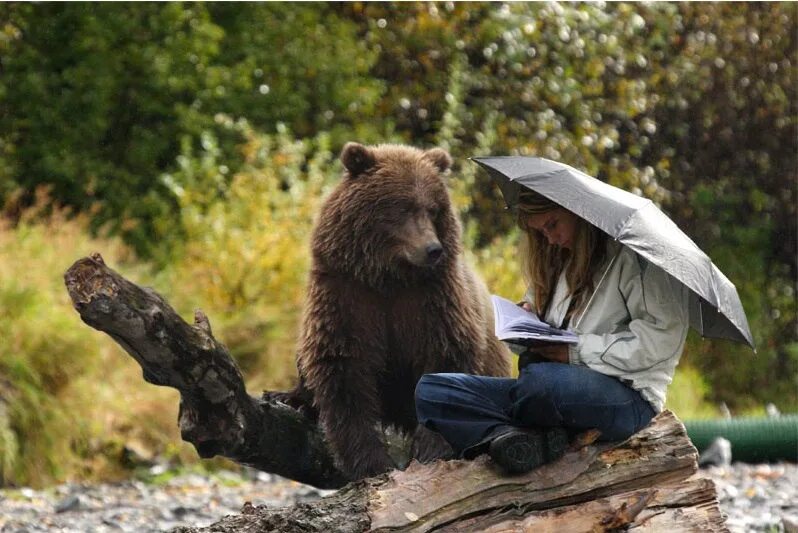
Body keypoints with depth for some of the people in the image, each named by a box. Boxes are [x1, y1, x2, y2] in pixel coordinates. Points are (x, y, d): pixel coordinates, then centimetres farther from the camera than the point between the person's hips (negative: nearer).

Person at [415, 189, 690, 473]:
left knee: (539, 380, -42)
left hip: (627, 396, -8)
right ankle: (526, 443, -30)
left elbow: (663, 338, -16)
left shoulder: (635, 257, -6)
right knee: (430, 390, -7)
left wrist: (579, 350, -17)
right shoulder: (564, 261, 21)